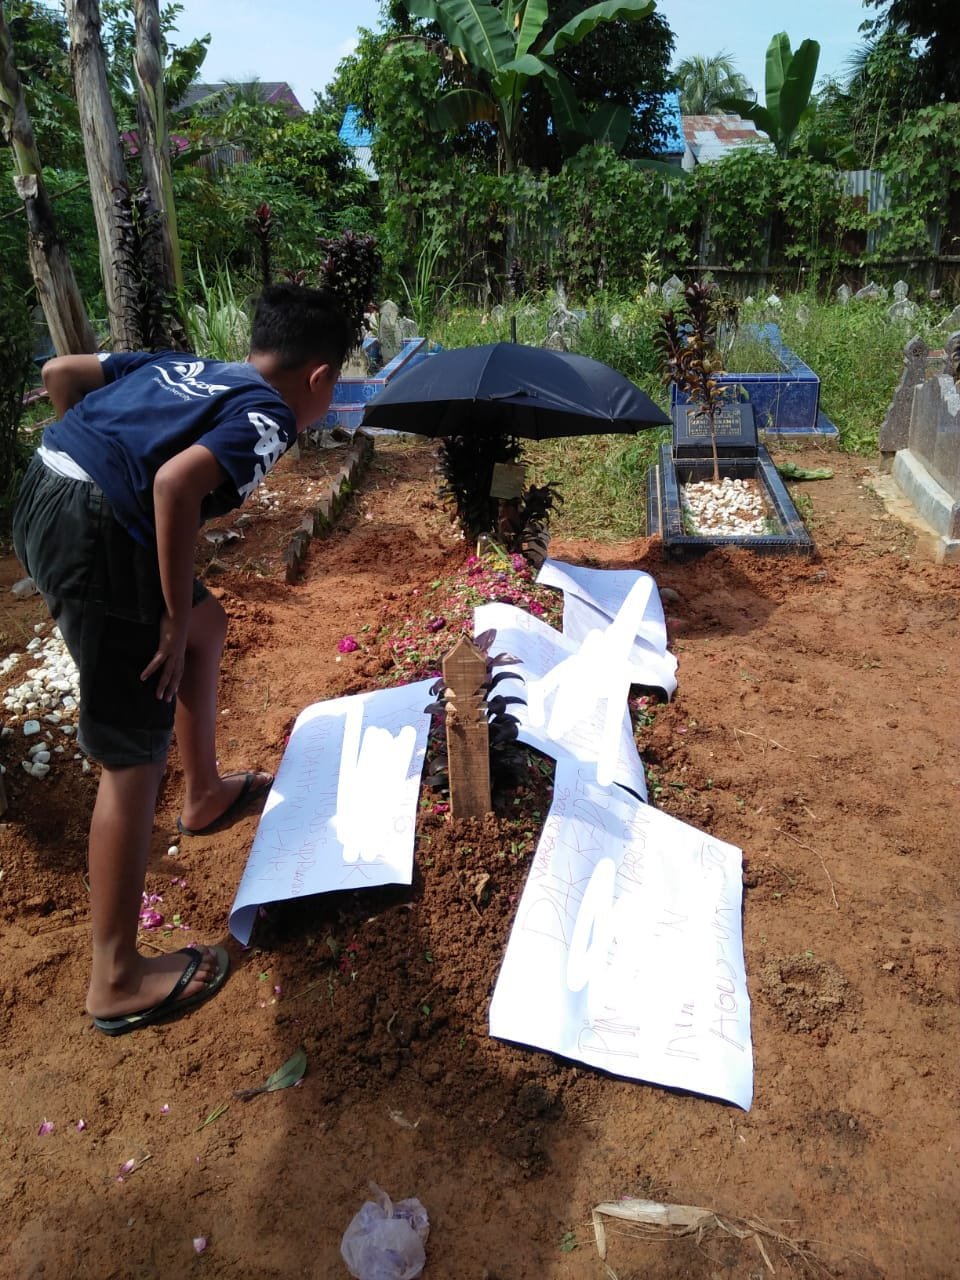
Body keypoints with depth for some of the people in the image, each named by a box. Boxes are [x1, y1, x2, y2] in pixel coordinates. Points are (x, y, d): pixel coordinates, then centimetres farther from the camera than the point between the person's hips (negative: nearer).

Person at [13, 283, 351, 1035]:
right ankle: (117, 980, 13)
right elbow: (176, 482, -22)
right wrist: (172, 620, -14)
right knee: (135, 757, 0)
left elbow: (60, 373, 19)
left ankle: (205, 794, 43)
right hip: (95, 533, -10)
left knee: (209, 623, 27)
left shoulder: (186, 365, 20)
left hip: (45, 495, 10)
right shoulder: (270, 417, -4)